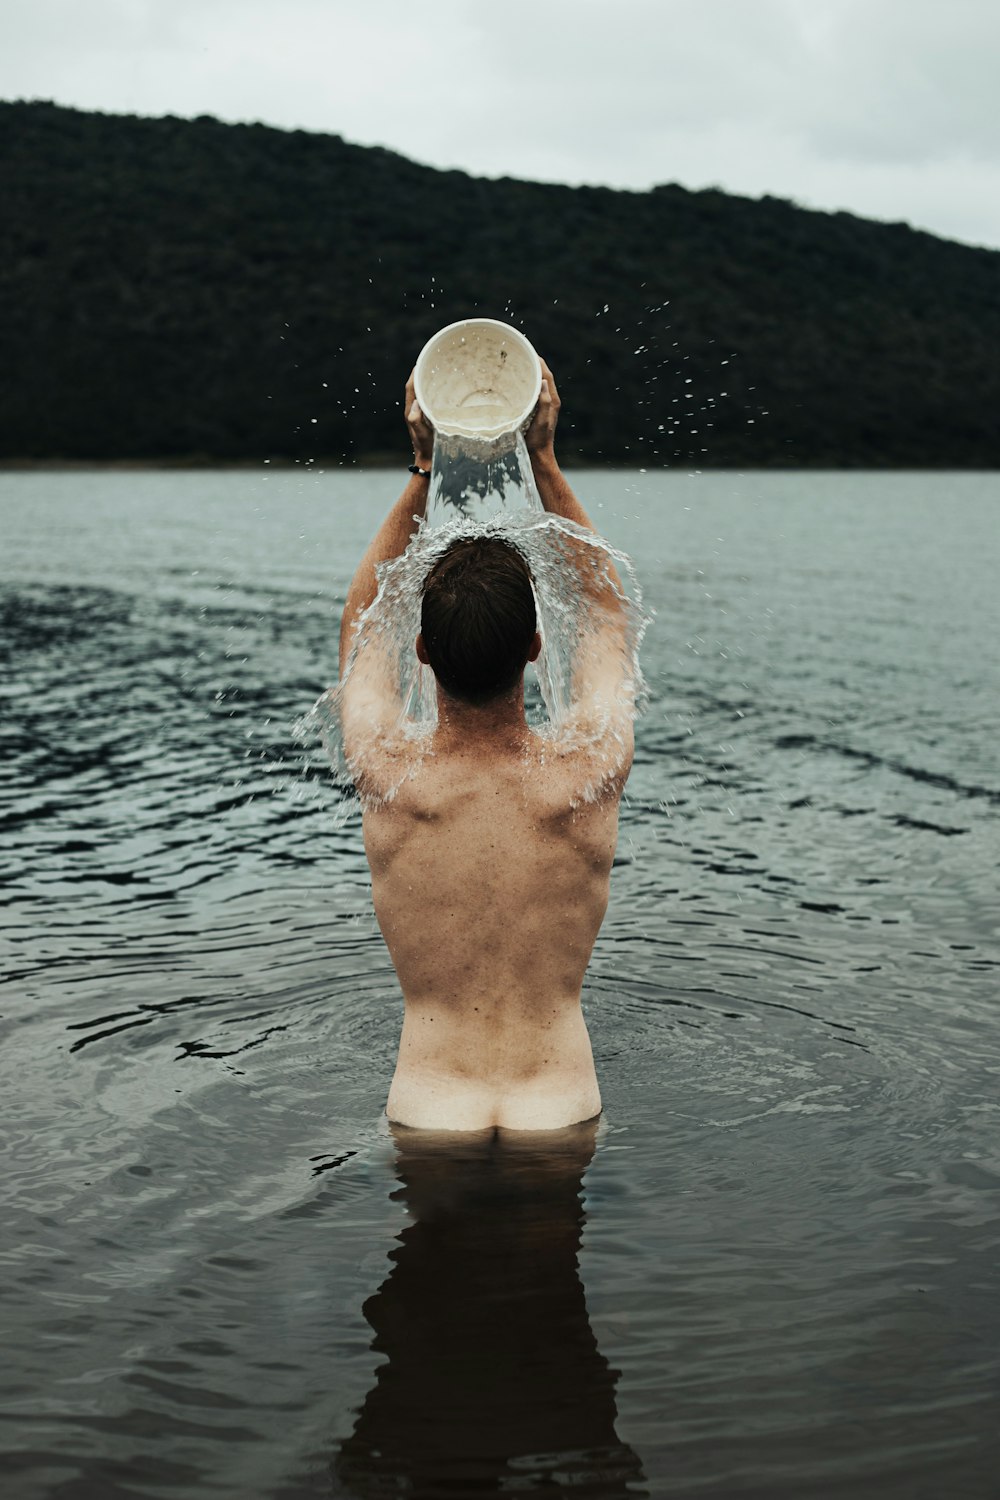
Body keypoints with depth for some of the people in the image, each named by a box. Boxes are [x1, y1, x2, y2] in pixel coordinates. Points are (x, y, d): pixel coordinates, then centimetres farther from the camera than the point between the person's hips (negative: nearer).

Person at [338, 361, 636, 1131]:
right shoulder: (588, 775, -14)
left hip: (427, 1121, 0)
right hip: (562, 1121, 0)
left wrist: (425, 471, 5)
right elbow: (607, 612, 7)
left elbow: (364, 620, 8)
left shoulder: (389, 777, -13)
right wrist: (545, 463, 6)